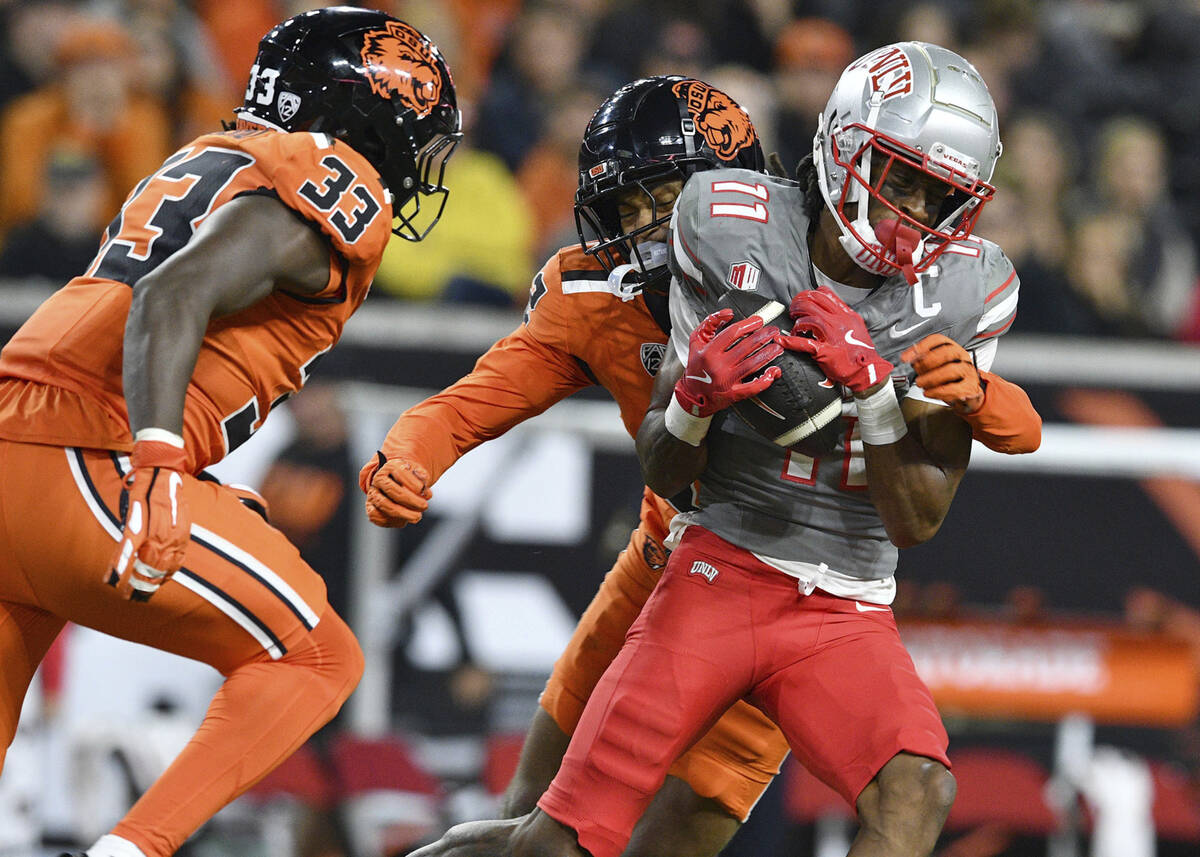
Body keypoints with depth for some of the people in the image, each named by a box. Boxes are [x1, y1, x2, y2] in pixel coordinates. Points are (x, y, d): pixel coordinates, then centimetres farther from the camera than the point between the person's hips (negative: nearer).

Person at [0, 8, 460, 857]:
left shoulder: (204, 161, 26)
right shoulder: (337, 188, -3)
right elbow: (174, 297, -18)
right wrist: (156, 473, -27)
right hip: (92, 469, -8)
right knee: (314, 659, 6)